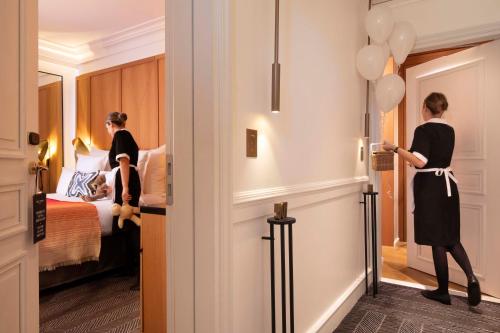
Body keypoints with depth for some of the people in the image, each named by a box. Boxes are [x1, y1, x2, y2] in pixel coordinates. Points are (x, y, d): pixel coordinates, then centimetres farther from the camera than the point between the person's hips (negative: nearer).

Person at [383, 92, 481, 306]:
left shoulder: (423, 130, -12)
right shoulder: (449, 130, 11)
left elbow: (420, 162, -24)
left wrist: (395, 149, -19)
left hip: (430, 187, -7)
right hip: (448, 185, 7)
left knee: (437, 240, 2)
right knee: (451, 237, 17)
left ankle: (443, 292, 14)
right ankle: (471, 276, -1)